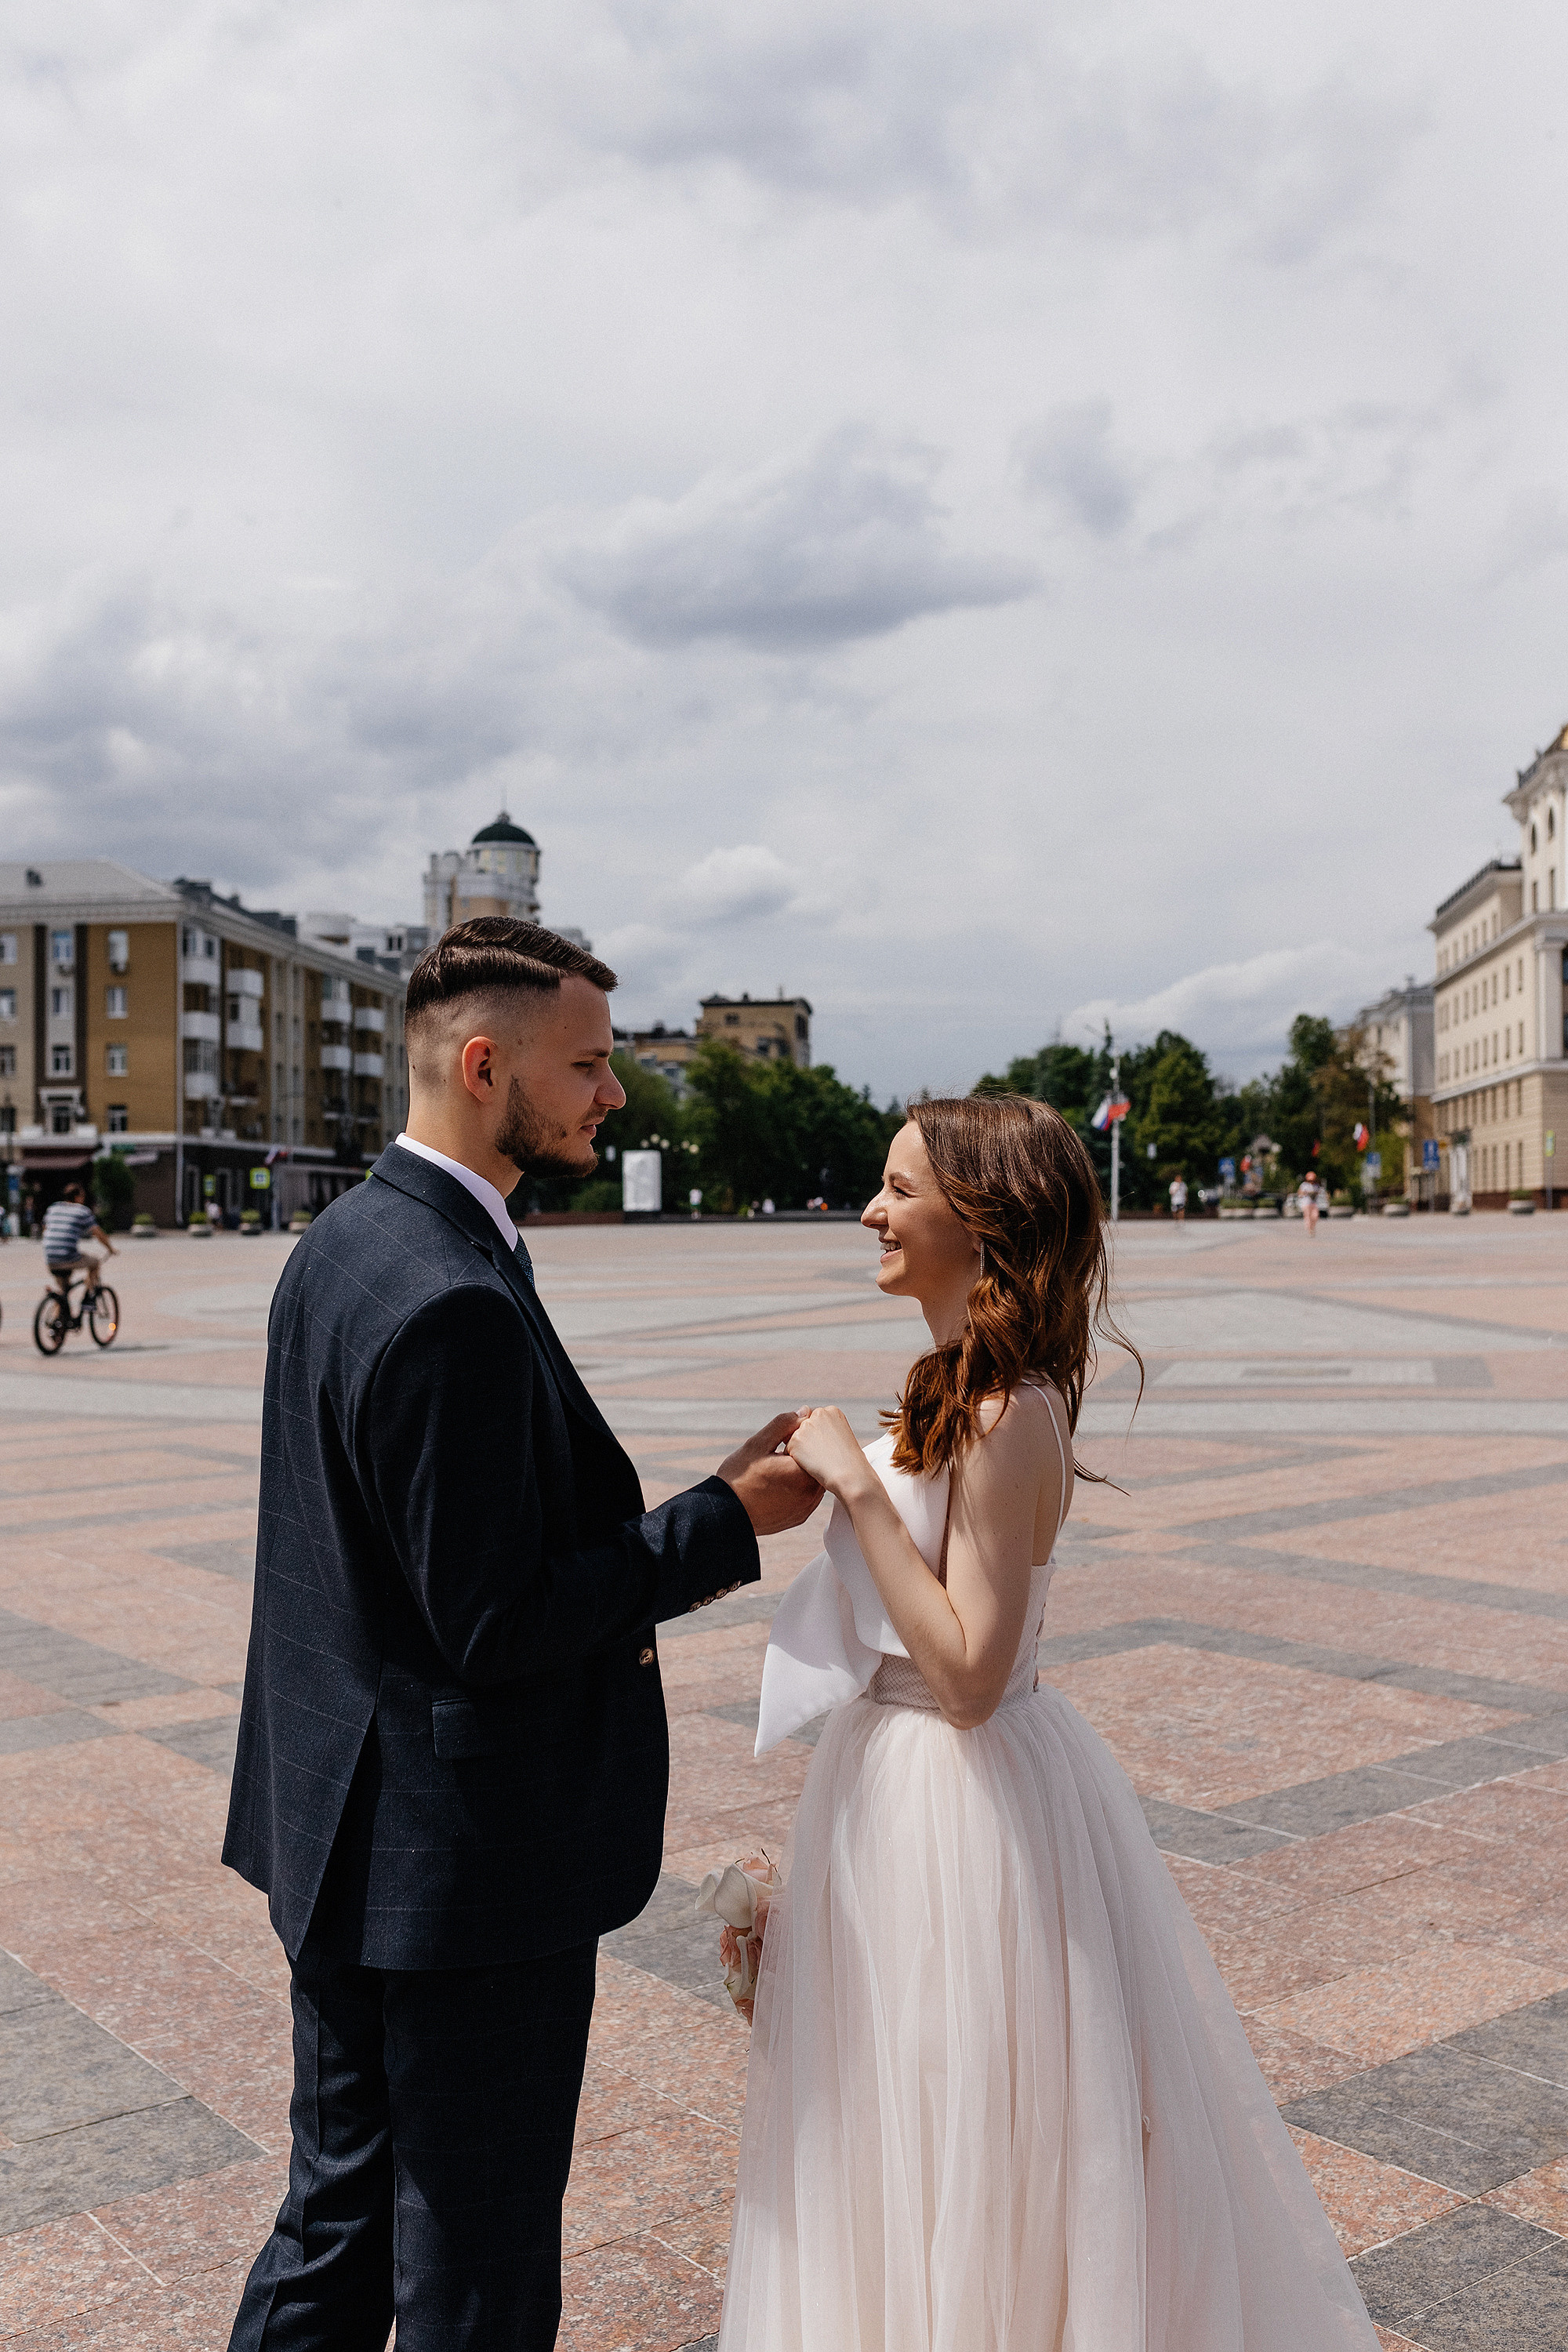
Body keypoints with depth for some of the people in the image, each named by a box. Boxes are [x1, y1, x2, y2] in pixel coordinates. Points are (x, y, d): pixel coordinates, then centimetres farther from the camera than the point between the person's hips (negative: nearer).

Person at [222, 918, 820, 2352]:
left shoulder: (343, 1242, 6)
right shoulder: (458, 1304, -26)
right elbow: (493, 1627, -25)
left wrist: (640, 1559, 7)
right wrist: (727, 1520, -17)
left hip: (343, 1838, 10)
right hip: (464, 1862, -10)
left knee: (341, 2211, 24)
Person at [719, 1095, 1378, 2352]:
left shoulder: (1009, 1417, -24)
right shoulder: (963, 1385, 4)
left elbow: (966, 1672, -27)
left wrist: (858, 1484, -26)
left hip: (958, 1802, -9)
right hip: (906, 1778, 9)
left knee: (970, 2134, 11)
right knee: (924, 2123, 25)